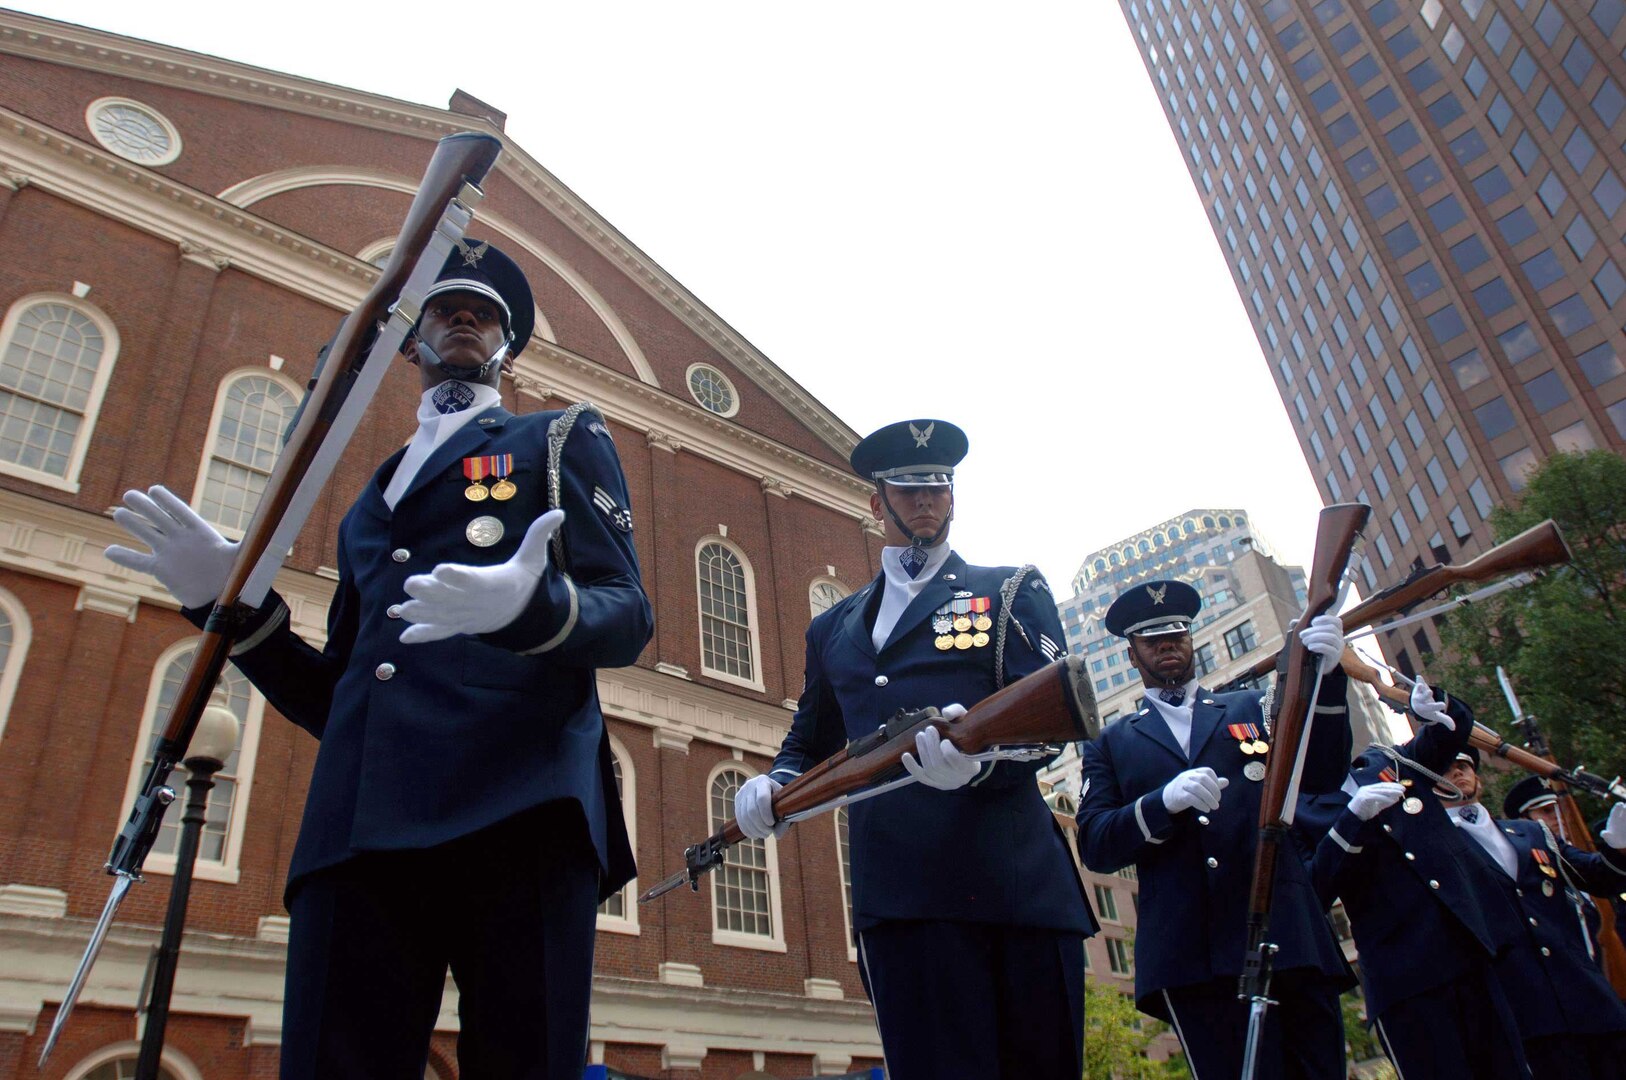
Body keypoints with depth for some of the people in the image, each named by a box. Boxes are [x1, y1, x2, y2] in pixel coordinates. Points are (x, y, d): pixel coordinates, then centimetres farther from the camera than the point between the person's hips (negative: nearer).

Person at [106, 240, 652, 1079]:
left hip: (516, 810, -4)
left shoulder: (562, 438, 18)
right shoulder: (371, 500, 32)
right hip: (358, 824, 4)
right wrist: (228, 600, 13)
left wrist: (533, 604, -20)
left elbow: (628, 615, 3)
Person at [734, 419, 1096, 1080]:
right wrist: (777, 783, 6)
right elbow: (810, 740, 30)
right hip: (898, 892, 2)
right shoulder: (833, 629, 23)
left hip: (1013, 874, -1)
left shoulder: (1012, 592, 13)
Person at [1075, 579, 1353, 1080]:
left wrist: (1325, 675, -11)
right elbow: (1095, 846, 3)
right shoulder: (1111, 743, 16)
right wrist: (1165, 802, -16)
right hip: (1191, 957, -1)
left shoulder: (1251, 708, 21)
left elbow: (1320, 776, 5)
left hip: (1289, 938, 2)